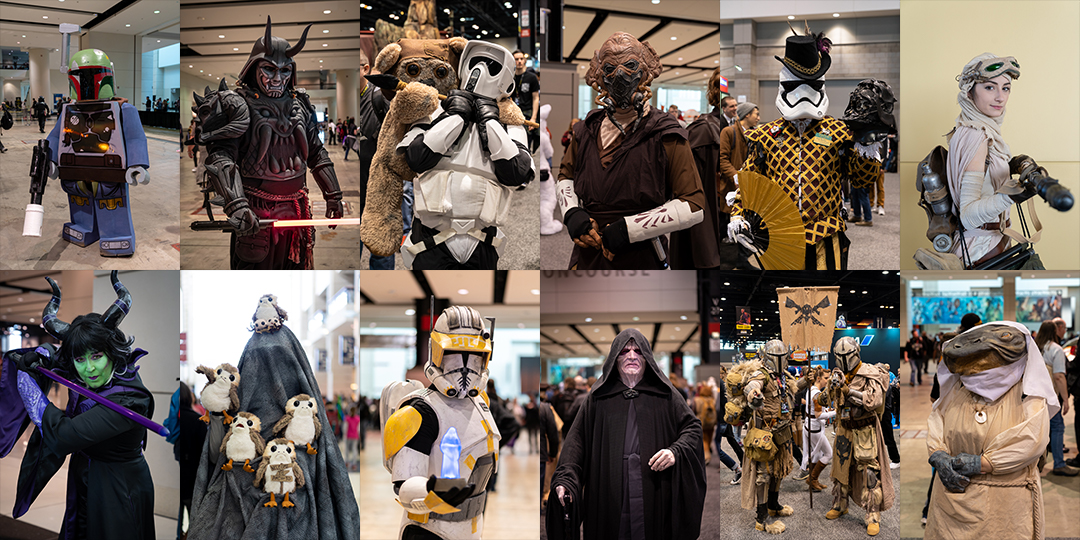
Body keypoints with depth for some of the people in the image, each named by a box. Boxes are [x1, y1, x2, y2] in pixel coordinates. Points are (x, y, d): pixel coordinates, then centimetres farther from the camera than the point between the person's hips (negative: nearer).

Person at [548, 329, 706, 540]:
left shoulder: (665, 395, 11)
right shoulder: (598, 398, 11)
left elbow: (693, 427, 10)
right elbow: (577, 439, 5)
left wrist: (675, 451, -10)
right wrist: (565, 479, -10)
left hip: (654, 496, 0)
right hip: (610, 497, 0)